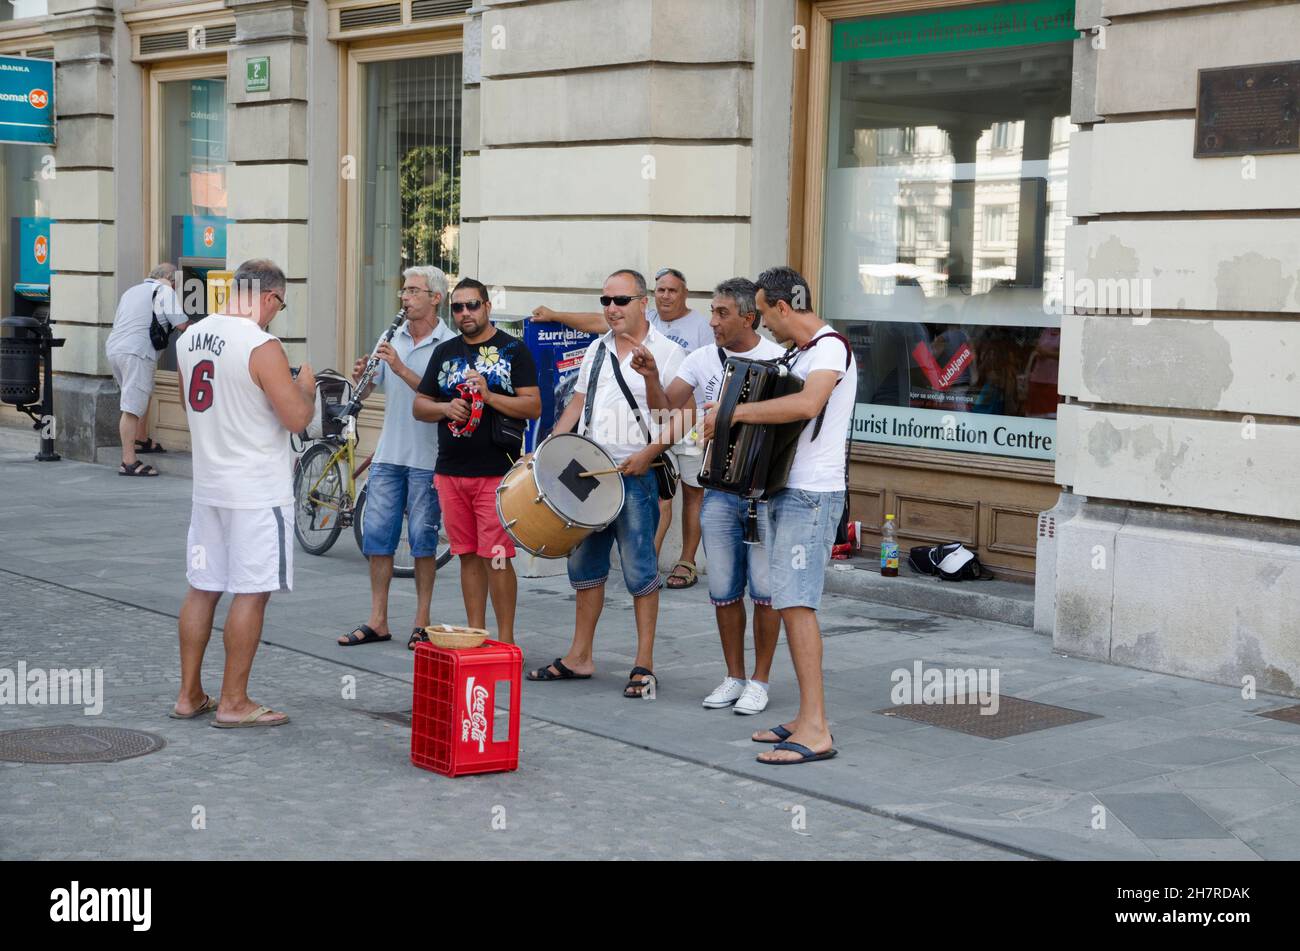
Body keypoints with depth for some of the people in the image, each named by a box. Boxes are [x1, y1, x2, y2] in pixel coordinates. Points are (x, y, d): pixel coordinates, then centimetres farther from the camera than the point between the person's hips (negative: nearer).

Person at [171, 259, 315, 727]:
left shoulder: (189, 338, 7)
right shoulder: (262, 347, -17)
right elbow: (297, 418, -18)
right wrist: (306, 386, 2)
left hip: (208, 485, 8)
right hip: (258, 492, -7)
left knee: (202, 588, 13)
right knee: (251, 594, 1)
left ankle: (189, 695, 20)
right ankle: (233, 703, 5)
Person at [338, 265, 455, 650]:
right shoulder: (394, 338, 10)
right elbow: (366, 391, 12)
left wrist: (400, 367, -25)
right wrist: (360, 377, -10)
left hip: (426, 458, -5)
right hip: (388, 454, 5)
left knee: (423, 541, 2)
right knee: (377, 535, 5)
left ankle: (422, 622, 12)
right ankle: (377, 622, 13)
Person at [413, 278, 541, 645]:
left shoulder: (513, 350, 0)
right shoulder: (445, 352, 15)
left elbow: (534, 407, -6)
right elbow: (420, 405, 15)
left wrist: (489, 395, -18)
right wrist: (446, 408, -5)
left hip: (496, 473, -5)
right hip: (450, 472, 5)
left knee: (496, 558, -7)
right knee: (468, 556, 10)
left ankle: (505, 640, 1)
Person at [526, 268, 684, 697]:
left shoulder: (666, 352, -5)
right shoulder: (597, 349, 14)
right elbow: (577, 405, 18)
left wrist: (650, 375, -26)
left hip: (636, 474, -6)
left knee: (639, 568, -4)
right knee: (584, 562, 12)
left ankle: (644, 665, 3)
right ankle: (579, 657, 22)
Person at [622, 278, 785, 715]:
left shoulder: (779, 361, -5)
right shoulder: (701, 360, 6)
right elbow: (666, 408, 0)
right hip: (720, 490, 4)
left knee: (765, 587, 0)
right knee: (724, 588, 7)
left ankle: (760, 680, 11)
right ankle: (733, 677, 20)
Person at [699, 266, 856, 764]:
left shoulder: (830, 346, -13)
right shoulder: (800, 353, 18)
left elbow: (807, 404, -31)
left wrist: (734, 412, -27)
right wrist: (731, 434, 16)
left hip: (810, 497, -10)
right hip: (787, 492, 10)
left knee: (795, 602, -15)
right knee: (791, 603, 10)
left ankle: (815, 731, -16)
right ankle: (807, 718, 16)